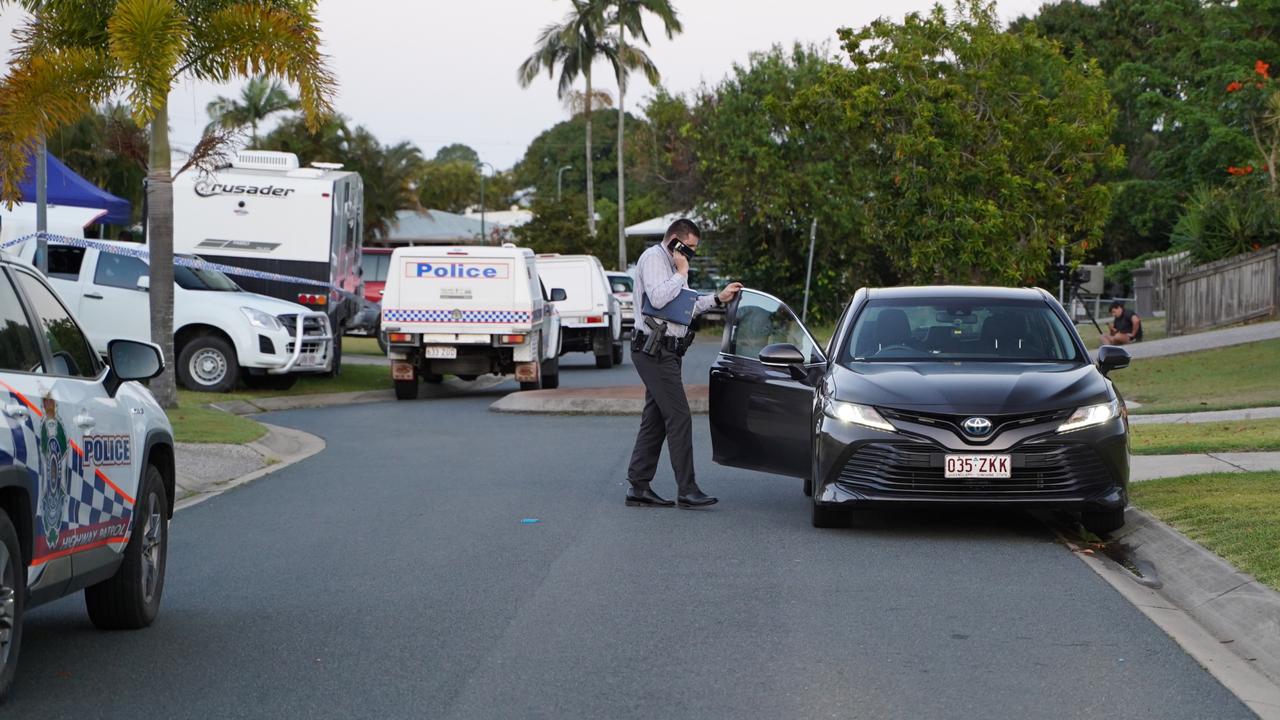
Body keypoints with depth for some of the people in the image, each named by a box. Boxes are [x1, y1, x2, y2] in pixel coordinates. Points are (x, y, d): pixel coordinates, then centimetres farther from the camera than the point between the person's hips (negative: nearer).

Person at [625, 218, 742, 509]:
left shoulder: (670, 262, 22)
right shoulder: (653, 257, -9)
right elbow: (658, 298, -25)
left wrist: (718, 298, 20)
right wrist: (682, 273, -15)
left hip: (666, 351, 11)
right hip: (656, 350, -11)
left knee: (655, 419, 9)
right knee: (679, 417, -12)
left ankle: (638, 487, 11)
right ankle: (687, 490, -12)